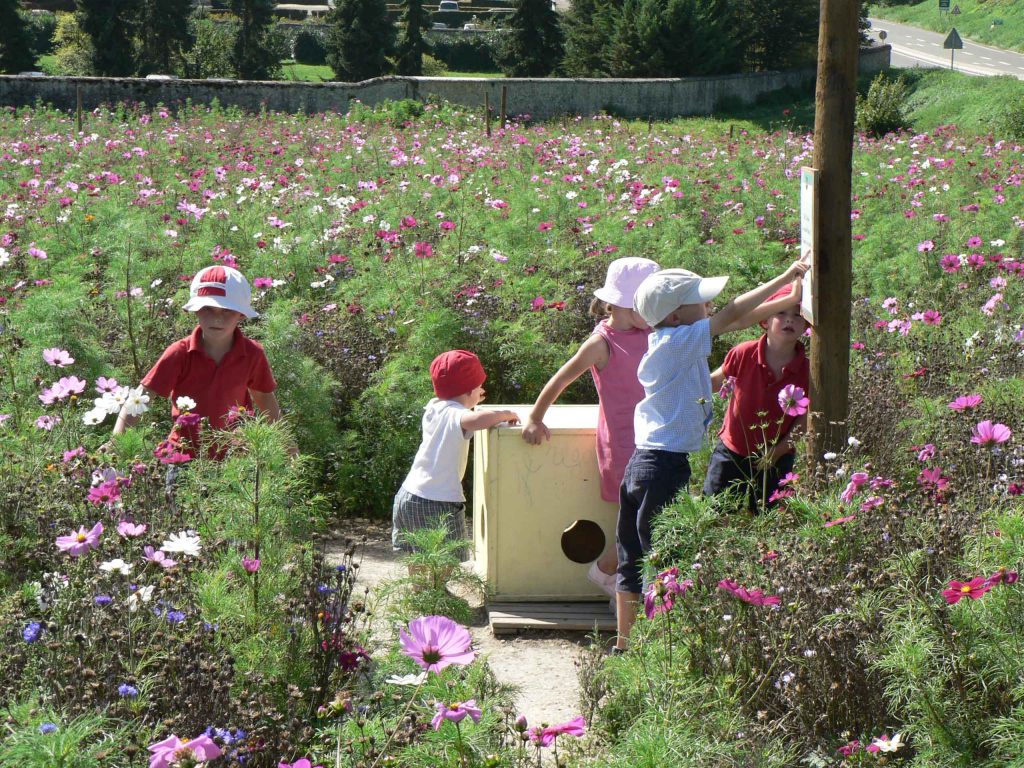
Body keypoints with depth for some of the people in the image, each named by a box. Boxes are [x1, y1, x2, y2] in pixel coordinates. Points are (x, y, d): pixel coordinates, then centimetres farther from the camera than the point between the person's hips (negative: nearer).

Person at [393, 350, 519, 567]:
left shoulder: (433, 407, 10)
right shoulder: (456, 415, -15)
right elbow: (479, 420, -40)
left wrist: (469, 404, 31)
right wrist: (507, 414, -23)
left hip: (408, 495, 9)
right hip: (439, 503, -9)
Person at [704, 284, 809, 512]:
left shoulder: (806, 369, -12)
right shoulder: (743, 355, -15)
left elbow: (805, 417, -5)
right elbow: (715, 382, 2)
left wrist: (779, 450, -12)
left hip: (775, 460, 0)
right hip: (732, 453, 0)